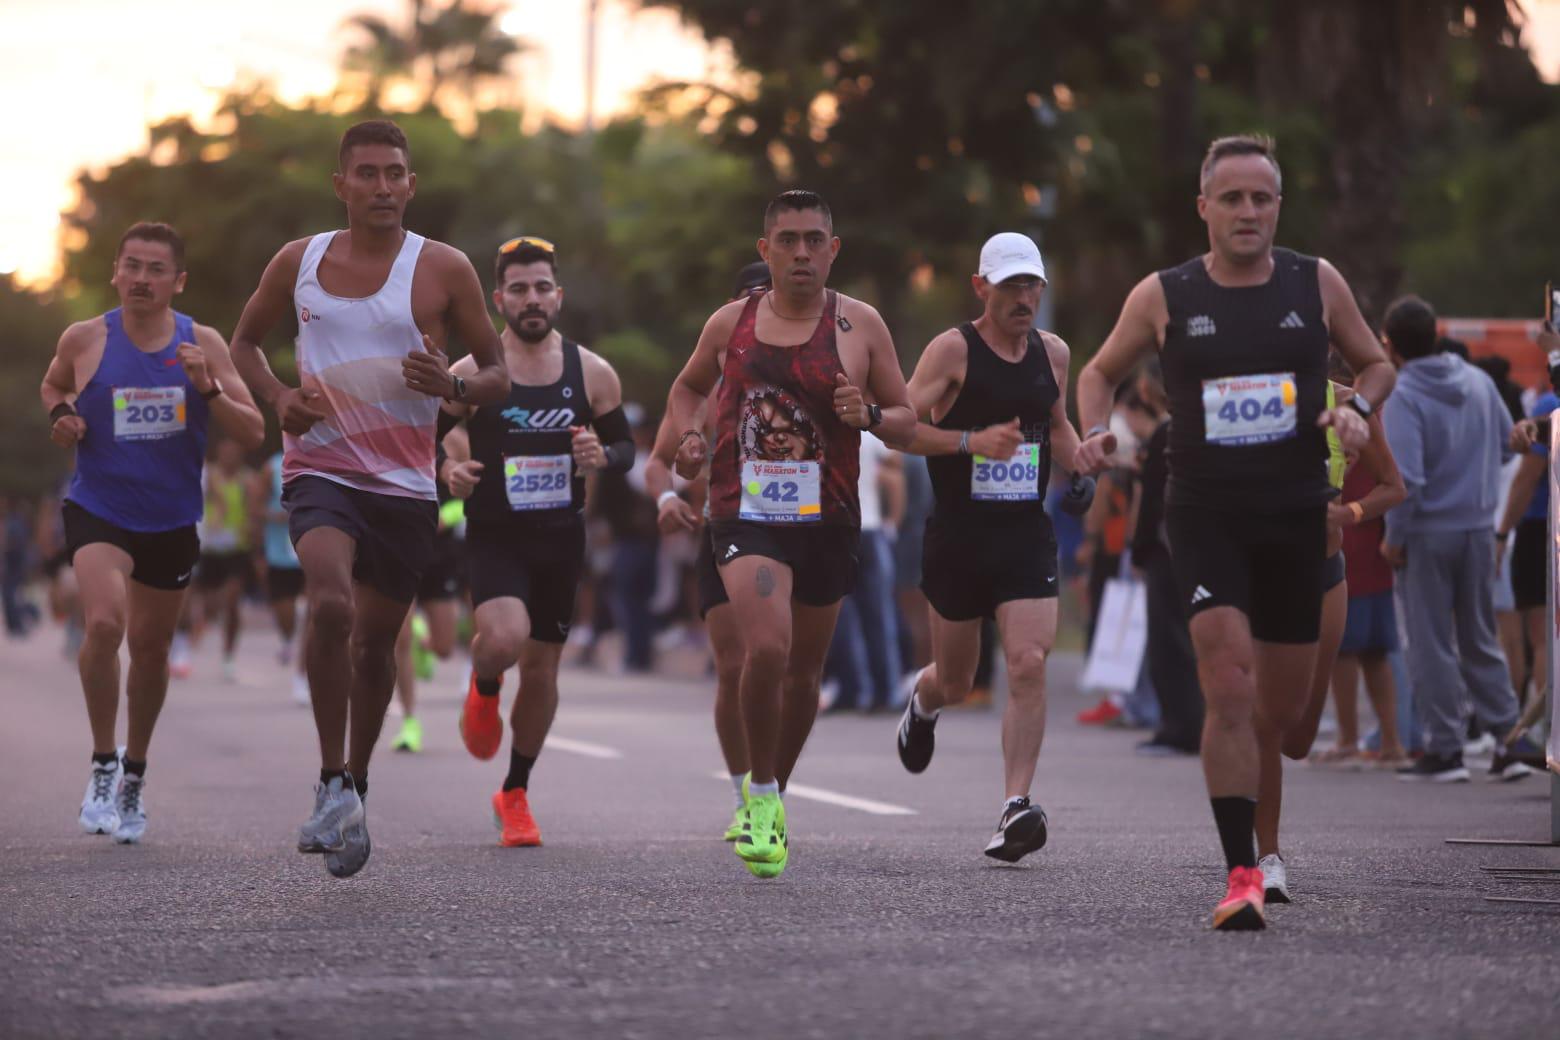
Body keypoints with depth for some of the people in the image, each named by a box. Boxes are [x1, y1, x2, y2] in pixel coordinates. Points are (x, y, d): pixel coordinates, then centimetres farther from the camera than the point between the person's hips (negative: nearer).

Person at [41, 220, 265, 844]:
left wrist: (208, 389, -23)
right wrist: (61, 415, -5)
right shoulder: (85, 340, -6)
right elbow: (52, 386, 17)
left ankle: (134, 776, 35)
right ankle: (103, 763, -8)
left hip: (173, 522, 2)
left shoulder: (203, 345, -5)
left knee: (150, 647, 14)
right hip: (98, 511, -2)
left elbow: (253, 435, -7)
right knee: (104, 623, -26)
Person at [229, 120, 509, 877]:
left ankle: (353, 788, 32)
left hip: (406, 482, 1)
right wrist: (277, 396, -2)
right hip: (319, 468, -1)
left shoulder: (443, 269, -1)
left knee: (376, 641, 11)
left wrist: (455, 385, -18)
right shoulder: (299, 262, 3)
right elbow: (246, 341, 18)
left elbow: (498, 372, 4)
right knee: (331, 604, -27)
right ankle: (331, 783, -16)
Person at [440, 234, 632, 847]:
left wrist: (602, 456, -12)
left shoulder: (592, 373, 1)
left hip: (562, 541, 3)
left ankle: (515, 794, 29)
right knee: (504, 638, -28)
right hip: (493, 537, -3)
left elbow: (626, 446, 11)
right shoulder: (471, 375, -5)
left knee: (542, 665, 9)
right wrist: (446, 469, -18)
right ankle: (483, 689, 10)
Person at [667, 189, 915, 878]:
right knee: (766, 647, -24)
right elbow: (688, 387, 23)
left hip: (826, 518, 2)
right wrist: (688, 438, 3)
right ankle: (762, 795, -5)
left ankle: (769, 797, 36)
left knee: (803, 671, 13)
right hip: (746, 514, -2)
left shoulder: (860, 325, 2)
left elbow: (906, 423, 7)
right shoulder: (731, 323, 4)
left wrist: (870, 415, -15)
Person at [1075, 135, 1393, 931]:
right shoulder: (1163, 297, -1)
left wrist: (1357, 409, -6)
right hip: (1204, 515, -2)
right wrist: (1093, 432, -4)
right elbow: (1101, 371, 15)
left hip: (1297, 515, 2)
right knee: (1230, 691, -18)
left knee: (1283, 709, 9)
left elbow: (1375, 363, 15)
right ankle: (1241, 875, -17)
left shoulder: (1317, 284, 2)